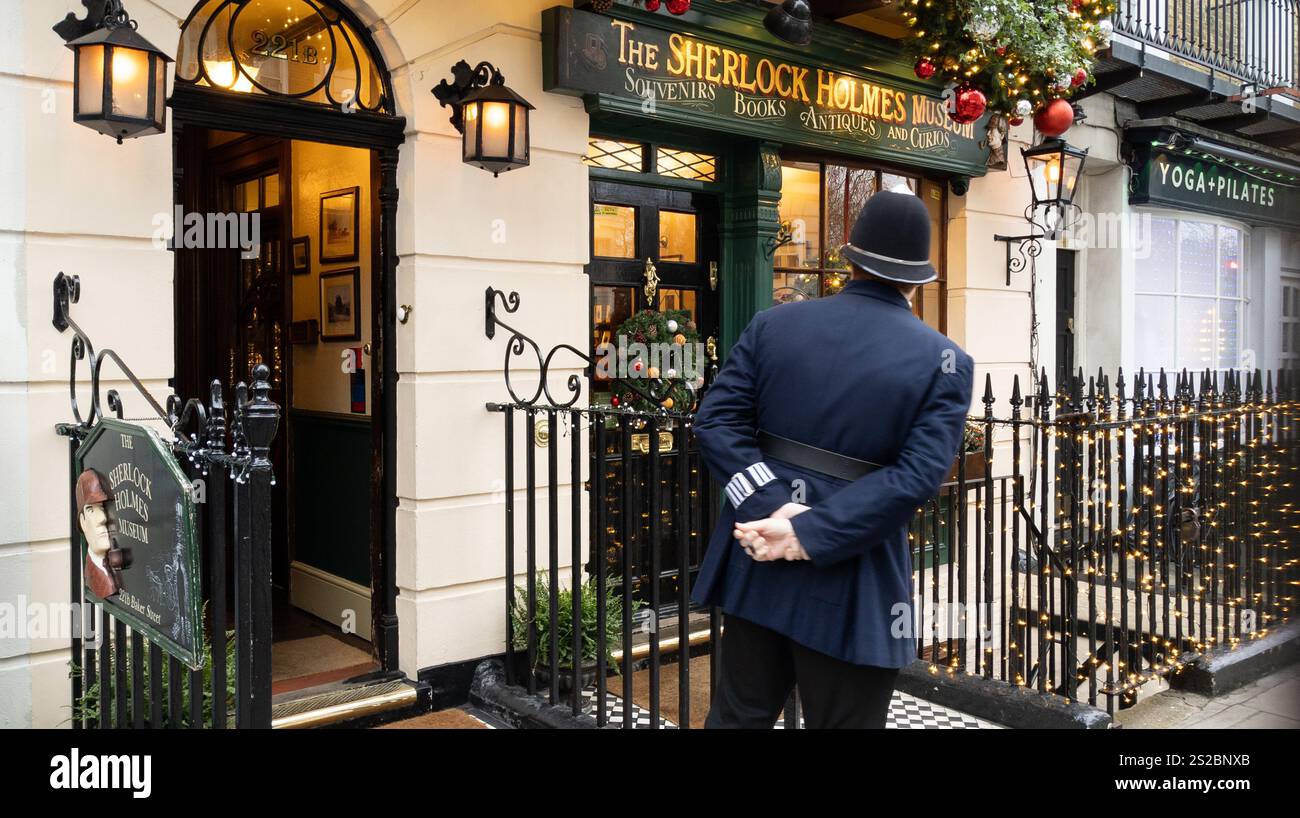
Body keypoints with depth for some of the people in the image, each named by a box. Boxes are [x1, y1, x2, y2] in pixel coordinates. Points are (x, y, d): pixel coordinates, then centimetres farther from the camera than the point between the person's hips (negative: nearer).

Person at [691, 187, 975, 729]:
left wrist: (774, 510, -15)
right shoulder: (945, 362, -6)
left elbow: (717, 421, -7)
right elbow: (916, 478, -18)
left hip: (757, 561, 3)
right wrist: (809, 533, -19)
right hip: (852, 587, -3)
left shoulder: (773, 324, 2)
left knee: (738, 715, 18)